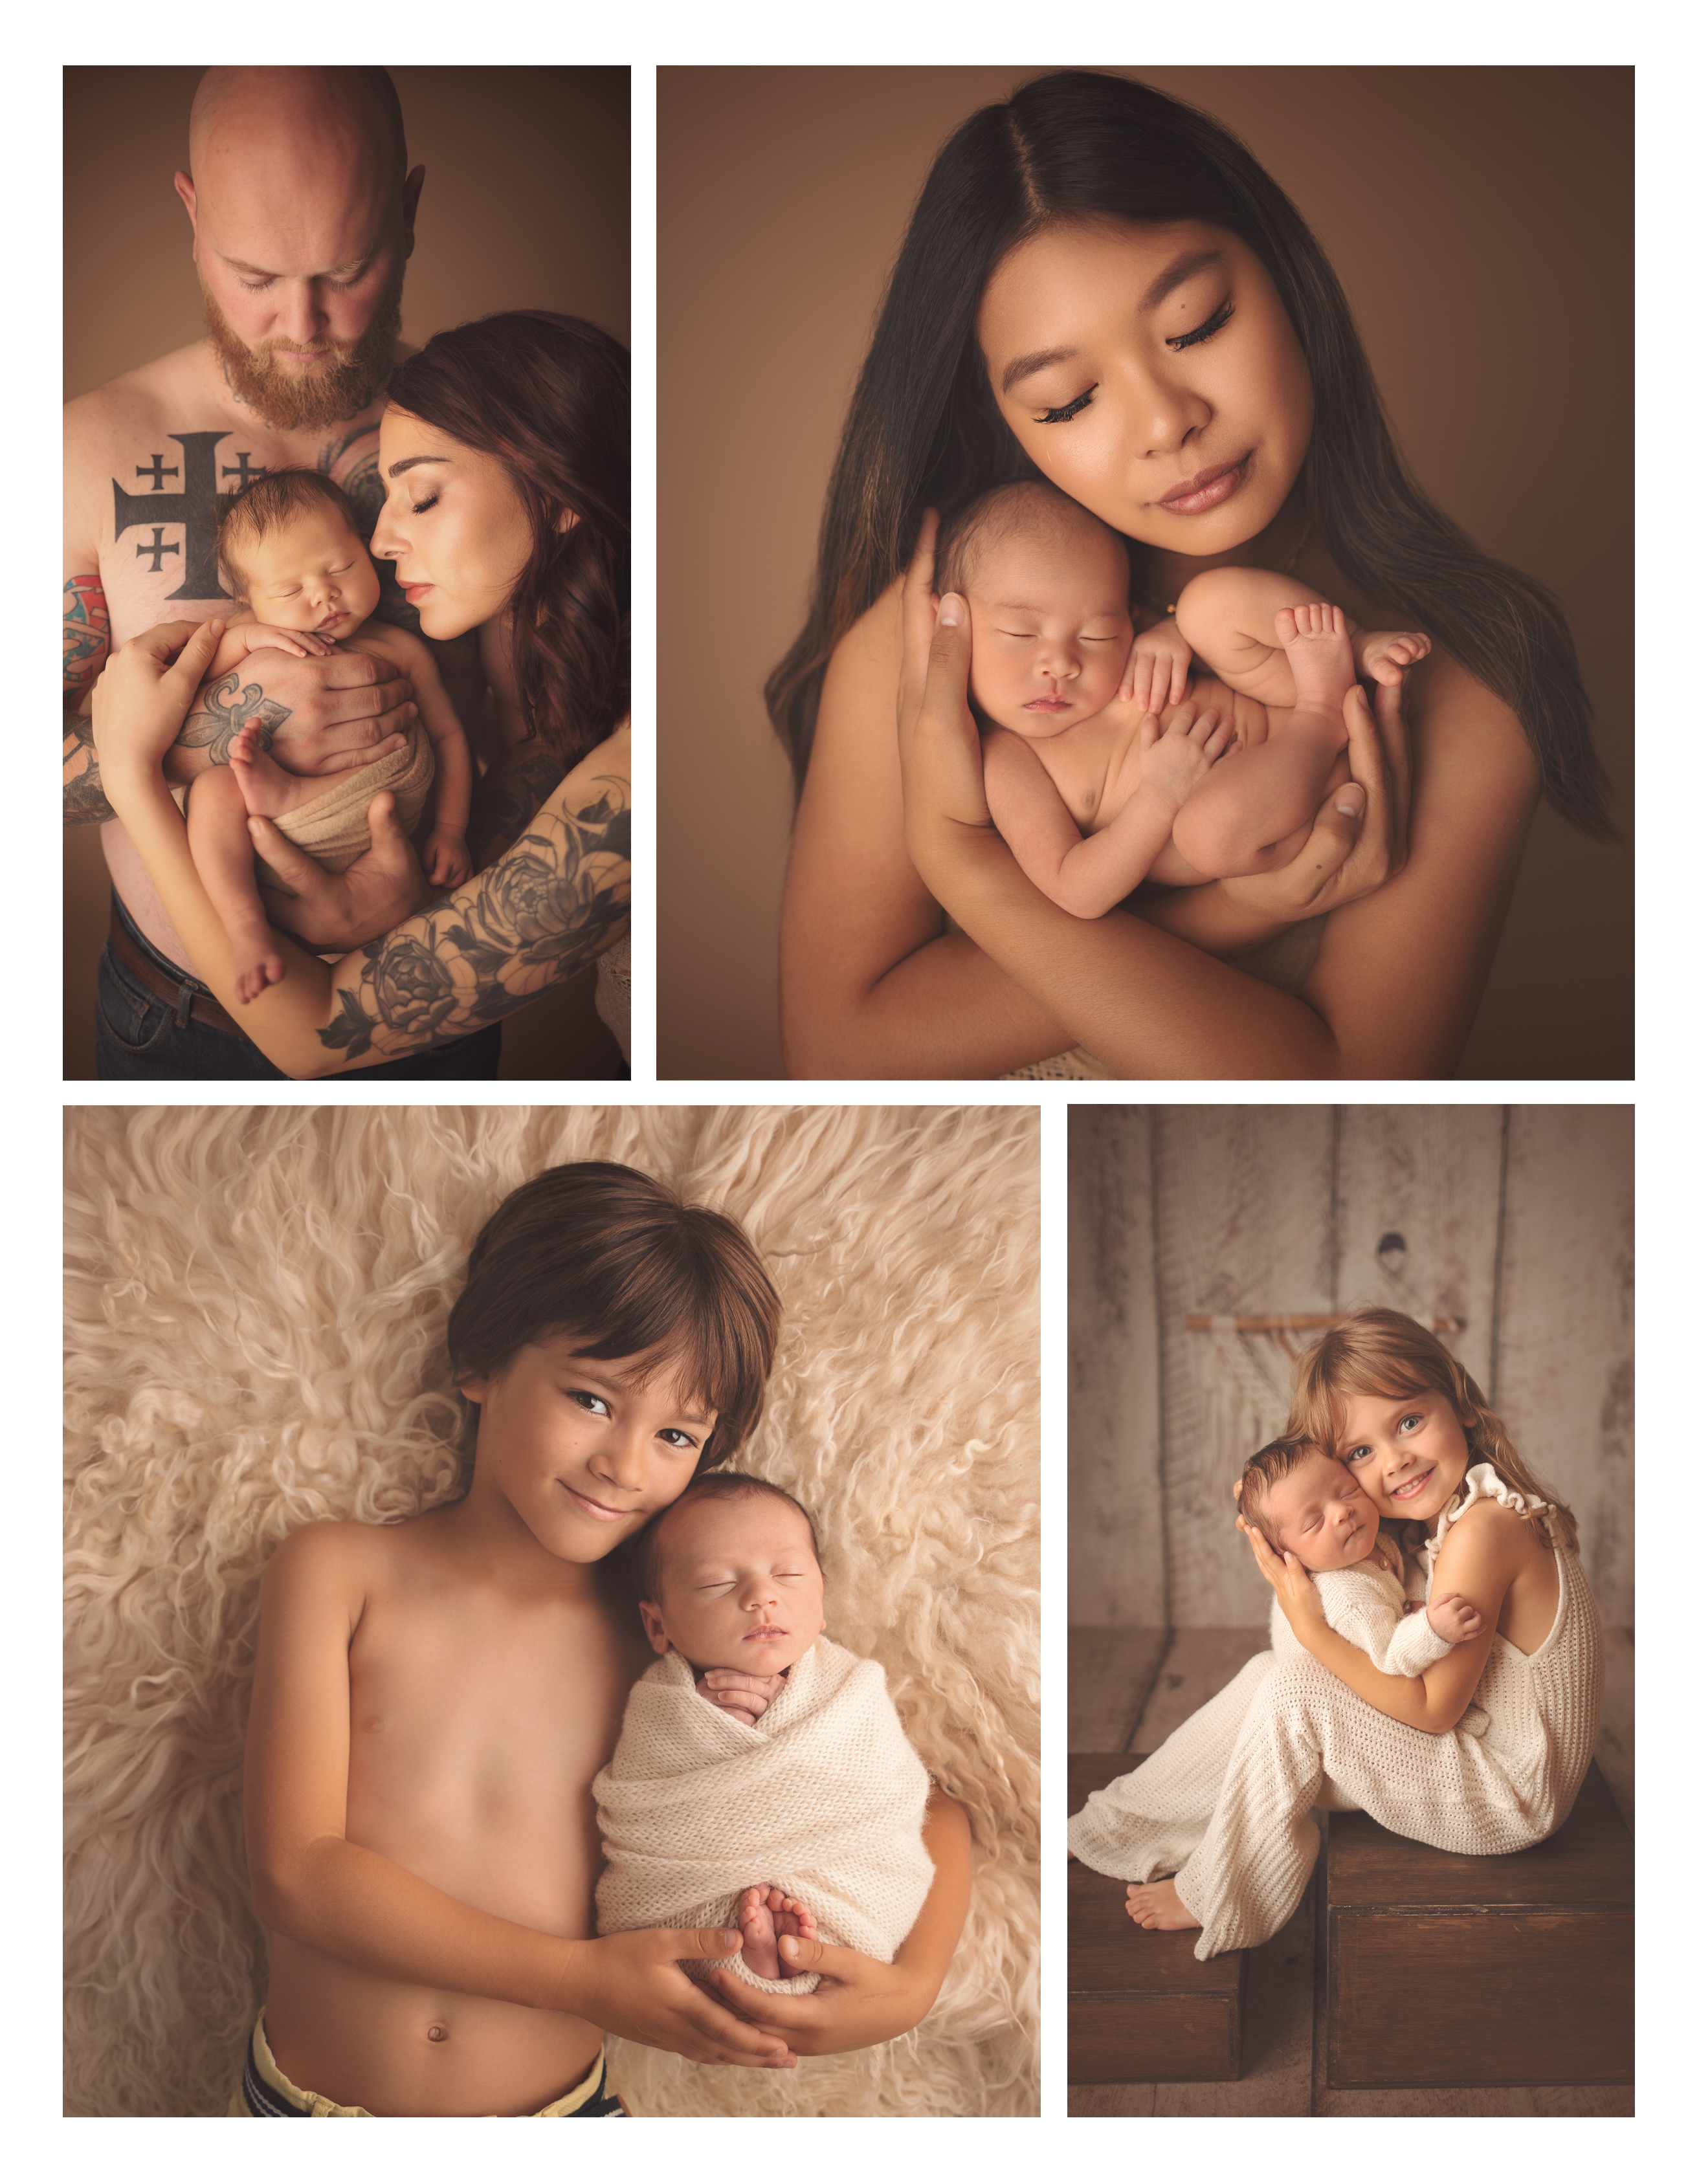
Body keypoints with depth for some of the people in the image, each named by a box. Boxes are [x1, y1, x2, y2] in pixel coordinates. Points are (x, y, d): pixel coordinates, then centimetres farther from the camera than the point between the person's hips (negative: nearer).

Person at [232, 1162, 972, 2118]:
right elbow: (299, 1869, -14)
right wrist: (582, 1979, -21)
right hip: (301, 2099, 0)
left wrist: (914, 1985, -19)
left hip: (554, 2107, 0)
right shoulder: (338, 1572, -6)